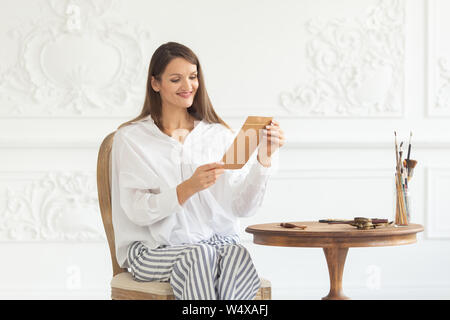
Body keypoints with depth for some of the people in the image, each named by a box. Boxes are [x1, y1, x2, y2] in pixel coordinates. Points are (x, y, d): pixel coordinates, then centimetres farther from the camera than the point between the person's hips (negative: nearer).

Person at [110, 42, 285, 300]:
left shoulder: (220, 135, 13)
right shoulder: (131, 138, 5)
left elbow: (242, 206, 1)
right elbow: (138, 211, -7)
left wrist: (263, 158, -14)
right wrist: (189, 187, -22)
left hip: (217, 241, 2)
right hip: (155, 249, -2)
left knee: (237, 255, -34)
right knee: (199, 256, -36)